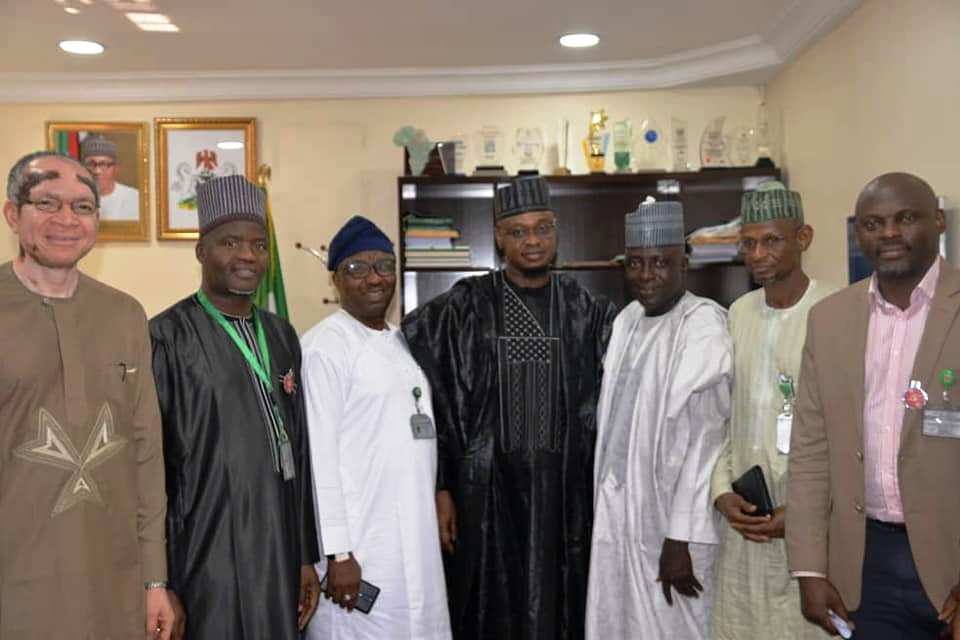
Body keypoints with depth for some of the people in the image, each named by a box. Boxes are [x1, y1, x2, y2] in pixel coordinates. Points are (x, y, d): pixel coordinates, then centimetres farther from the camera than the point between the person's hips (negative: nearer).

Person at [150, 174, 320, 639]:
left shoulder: (282, 336, 8)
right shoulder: (167, 338, -9)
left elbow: (299, 452, 10)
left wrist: (307, 556, 10)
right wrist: (159, 583, -10)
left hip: (280, 558, 5)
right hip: (207, 565, -5)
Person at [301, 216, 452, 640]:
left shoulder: (401, 341, 11)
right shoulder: (325, 346, -12)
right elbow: (319, 454, -15)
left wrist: (439, 502, 14)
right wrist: (338, 552, -17)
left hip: (415, 538, 7)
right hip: (360, 545, -7)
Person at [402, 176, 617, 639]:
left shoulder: (587, 311, 3)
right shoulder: (464, 308, -3)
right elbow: (428, 402, -3)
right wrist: (438, 486, -6)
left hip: (564, 491, 2)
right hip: (485, 488, -2)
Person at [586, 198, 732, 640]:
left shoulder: (704, 324, -14)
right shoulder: (627, 320, 7)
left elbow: (703, 437, -19)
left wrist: (681, 538, -20)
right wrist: (605, 501, 10)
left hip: (669, 519, -6)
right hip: (616, 510, 7)